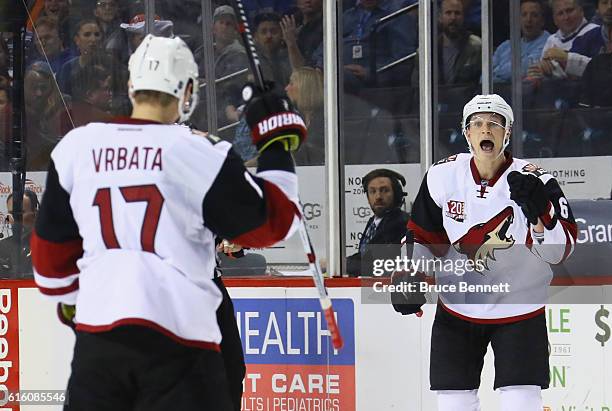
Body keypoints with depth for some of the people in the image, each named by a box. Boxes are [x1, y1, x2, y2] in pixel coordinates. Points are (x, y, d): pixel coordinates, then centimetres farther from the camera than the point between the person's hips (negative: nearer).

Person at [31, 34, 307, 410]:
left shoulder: (76, 147, 7)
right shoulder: (200, 152, -6)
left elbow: (51, 245, 16)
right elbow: (269, 224, 0)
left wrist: (69, 297, 33)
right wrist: (277, 145, 9)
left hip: (97, 328, 4)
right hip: (176, 335, -4)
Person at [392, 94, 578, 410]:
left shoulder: (535, 181, -15)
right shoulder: (442, 176, -6)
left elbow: (560, 251, -18)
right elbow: (422, 237, 7)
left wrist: (538, 211, -33)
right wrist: (410, 278, -7)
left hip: (520, 310, -3)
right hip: (457, 309, 3)